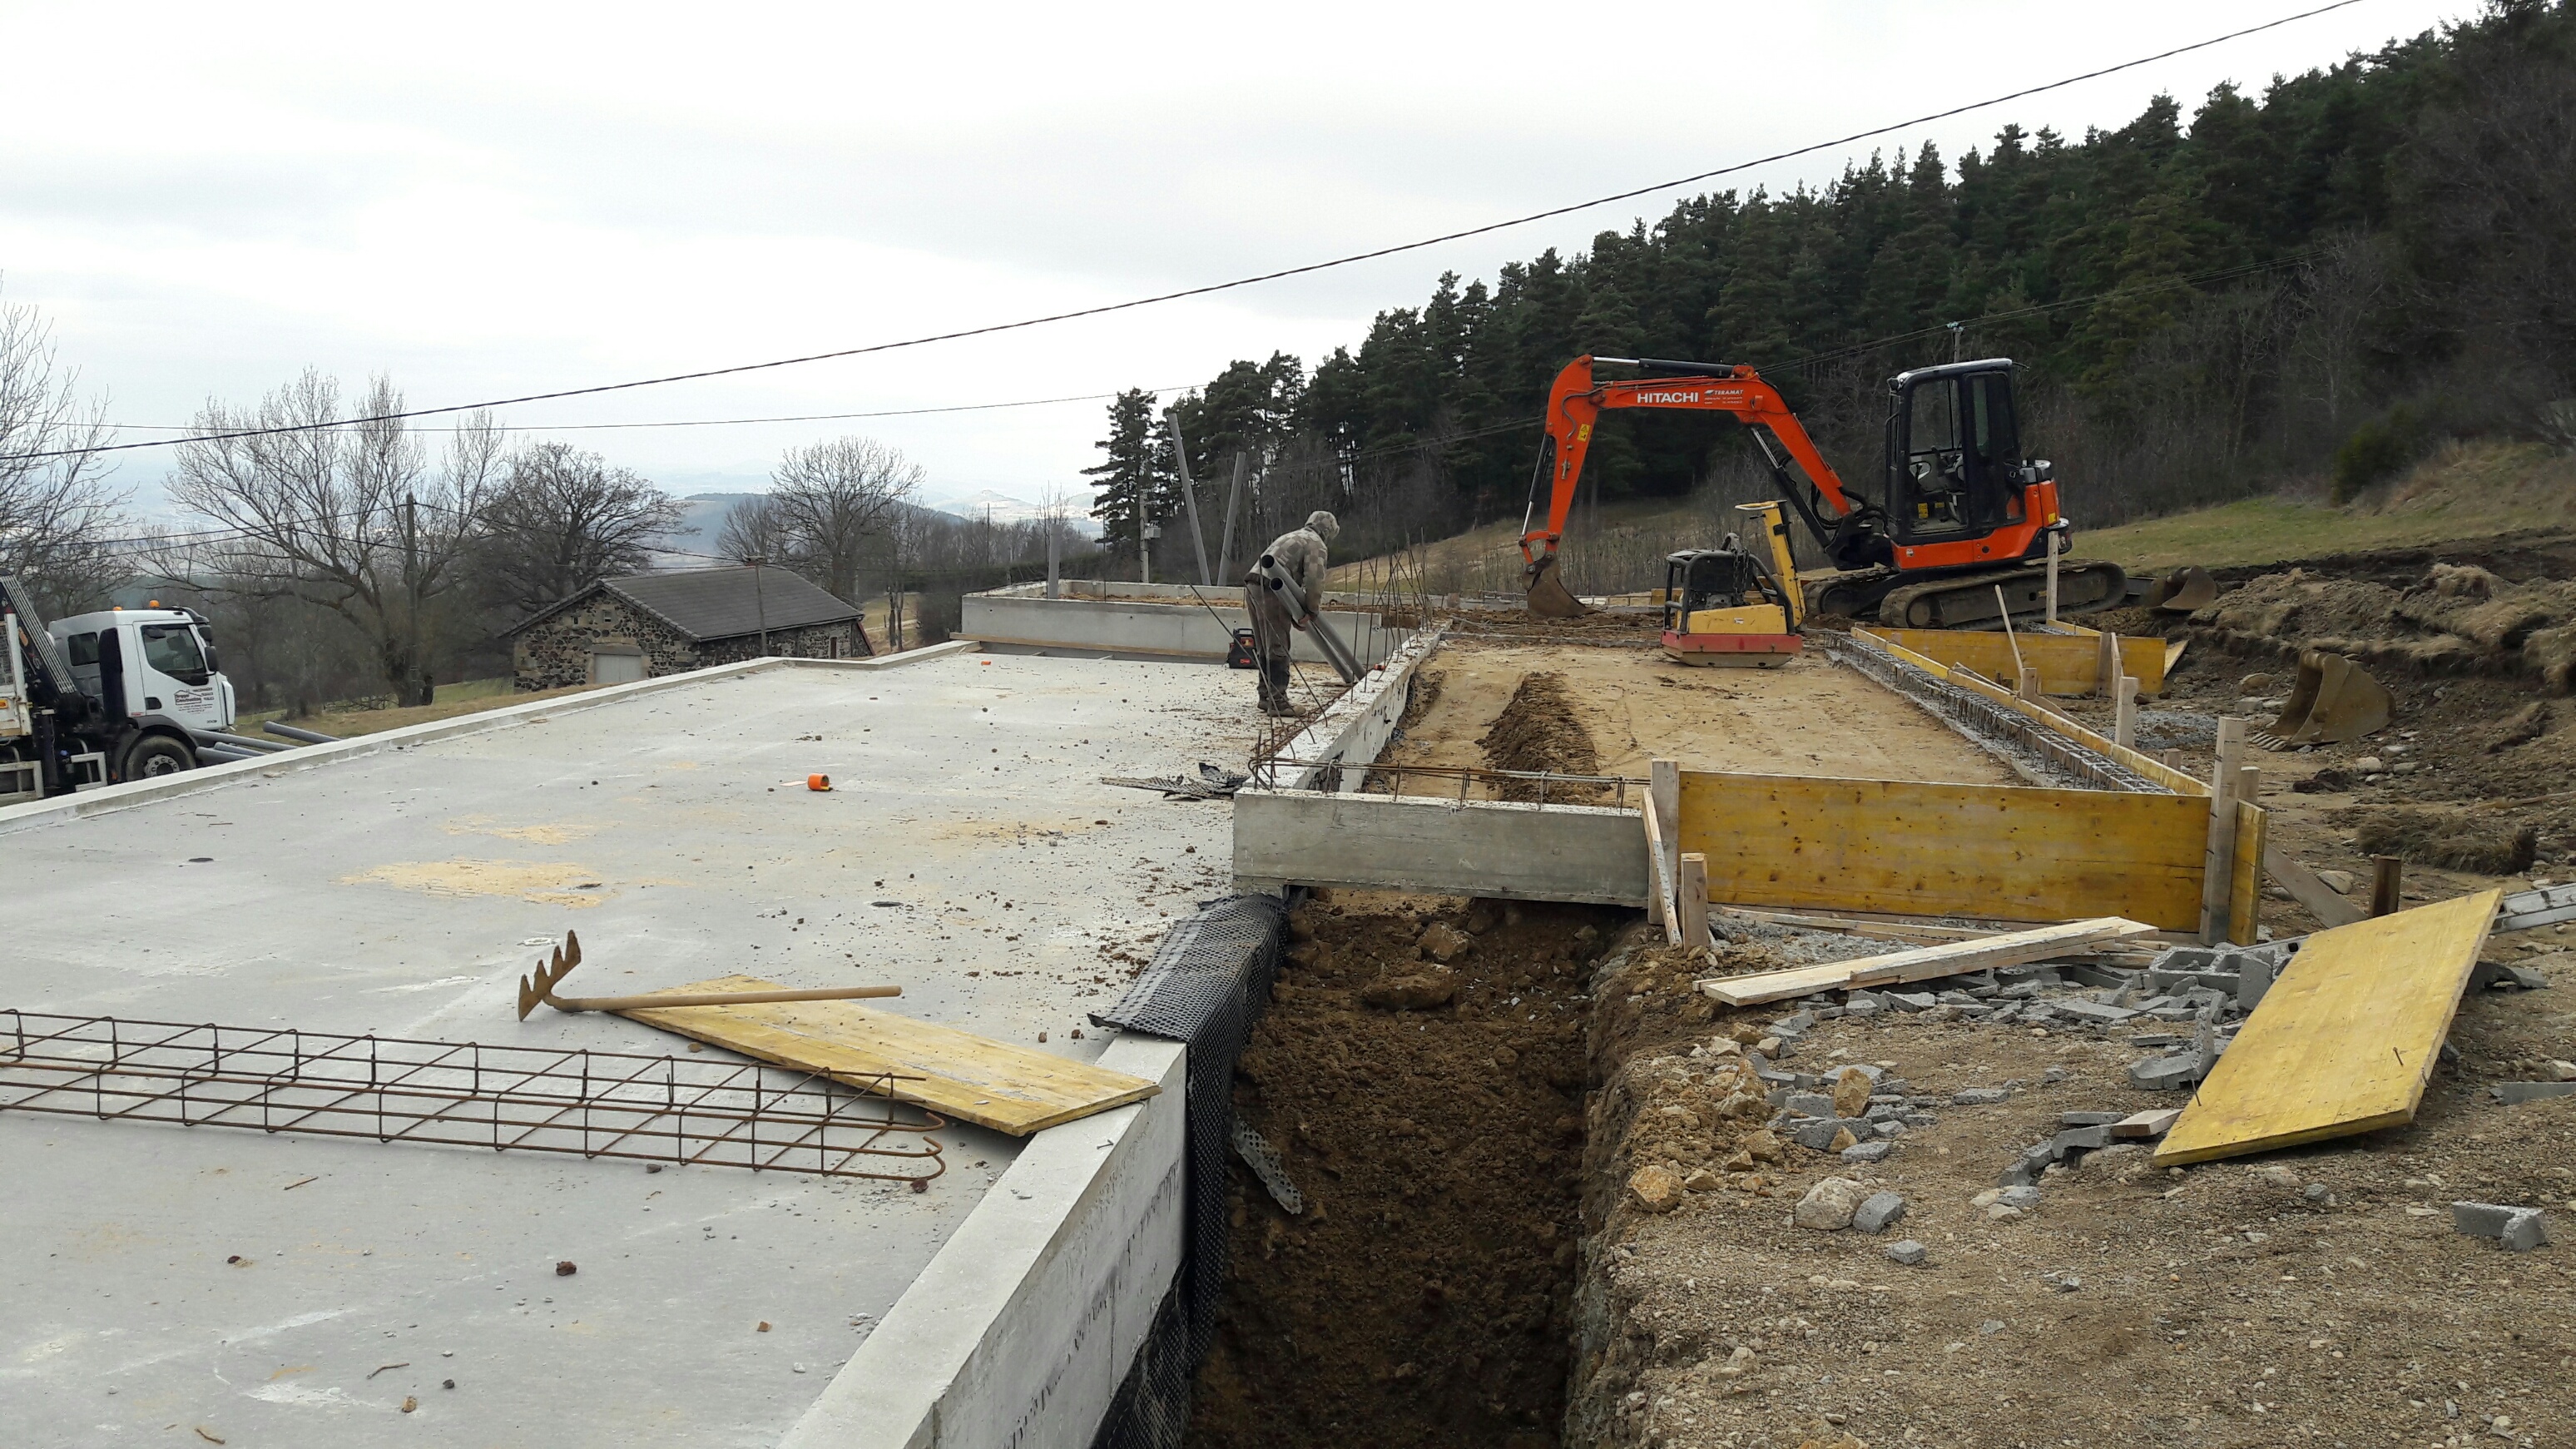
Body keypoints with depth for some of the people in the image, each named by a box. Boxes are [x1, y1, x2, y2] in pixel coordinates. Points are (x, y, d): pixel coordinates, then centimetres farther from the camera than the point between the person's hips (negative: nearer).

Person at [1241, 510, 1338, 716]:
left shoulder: (1291, 537, 31)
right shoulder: (1316, 544, 2)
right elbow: (1314, 580, -10)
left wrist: (1297, 614, 23)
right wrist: (1312, 611, 2)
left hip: (1253, 586, 9)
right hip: (1271, 591, -9)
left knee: (1264, 649, 16)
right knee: (1278, 649, -6)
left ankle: (1267, 697, 24)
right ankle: (1277, 702, -7)